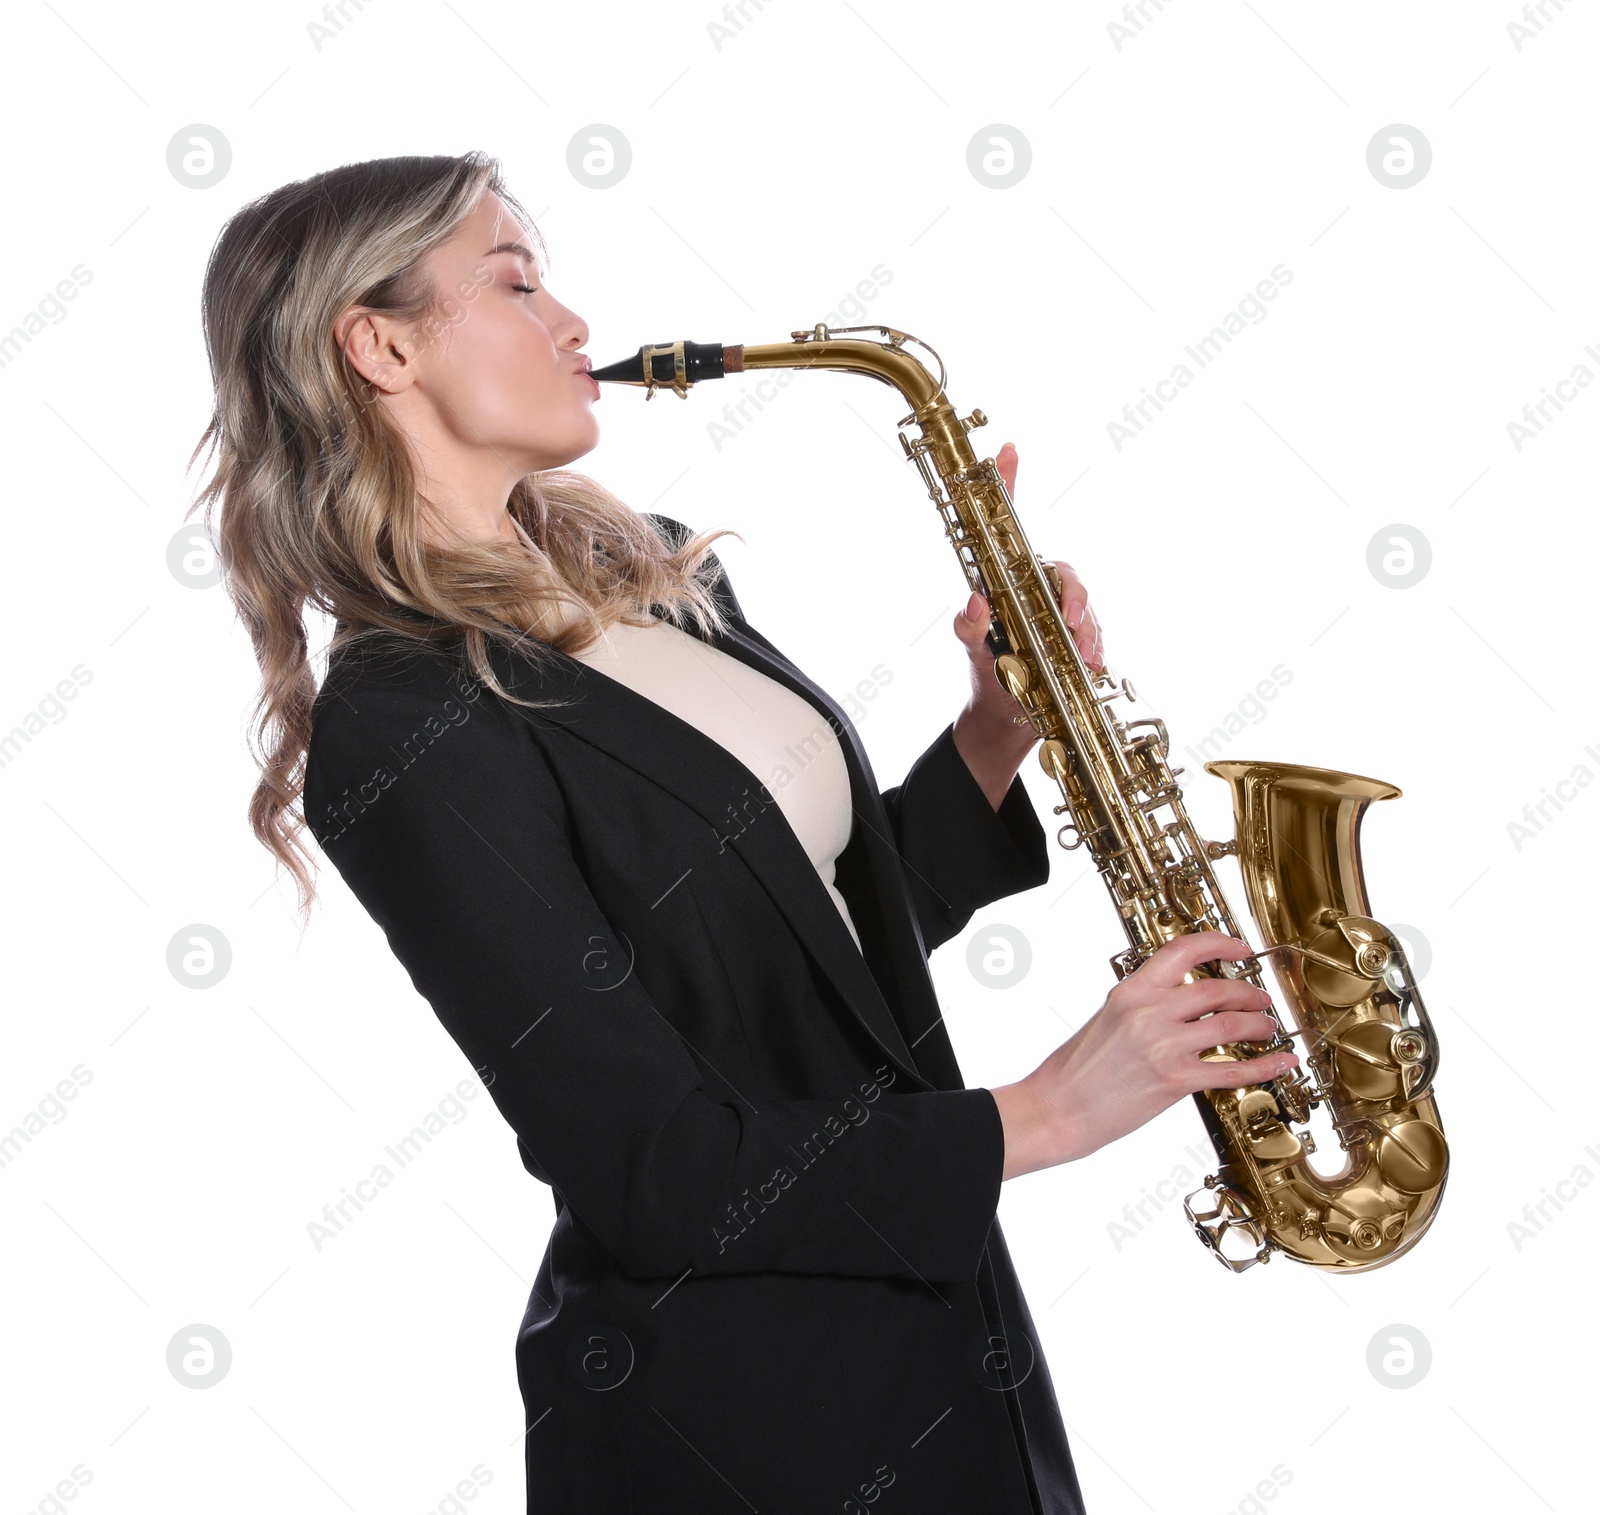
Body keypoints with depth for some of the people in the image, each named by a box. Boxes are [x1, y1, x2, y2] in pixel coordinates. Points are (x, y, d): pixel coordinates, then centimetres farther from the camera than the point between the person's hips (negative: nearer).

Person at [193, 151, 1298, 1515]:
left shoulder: (652, 573, 6)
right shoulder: (404, 727, -20)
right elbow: (655, 1170, -22)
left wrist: (999, 731, -3)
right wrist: (1046, 1115, -19)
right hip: (726, 1397, -7)